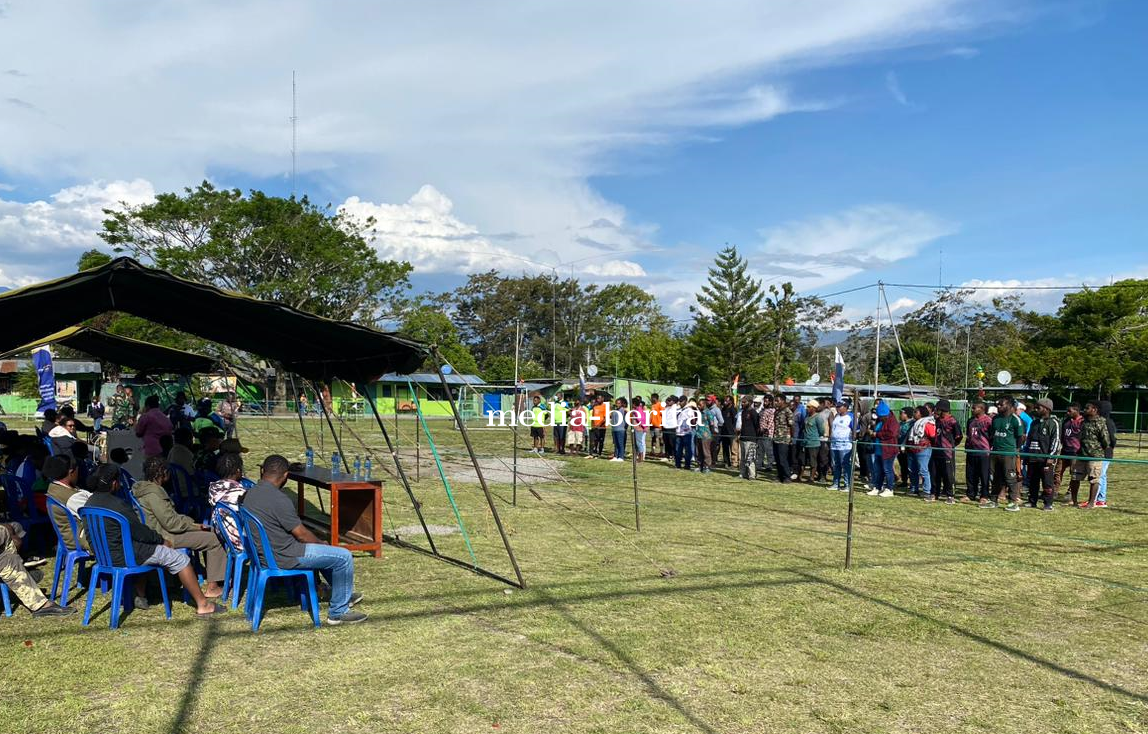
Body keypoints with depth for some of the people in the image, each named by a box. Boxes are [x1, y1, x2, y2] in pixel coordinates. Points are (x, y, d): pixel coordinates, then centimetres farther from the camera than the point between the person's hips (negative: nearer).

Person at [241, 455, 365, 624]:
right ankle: (338, 612, 4)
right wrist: (322, 543, 2)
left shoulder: (251, 493, 3)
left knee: (315, 544, 29)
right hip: (282, 557, -10)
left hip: (264, 551, 10)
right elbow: (302, 534, -16)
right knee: (344, 557, -7)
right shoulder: (279, 499, -25)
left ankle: (345, 594, 37)